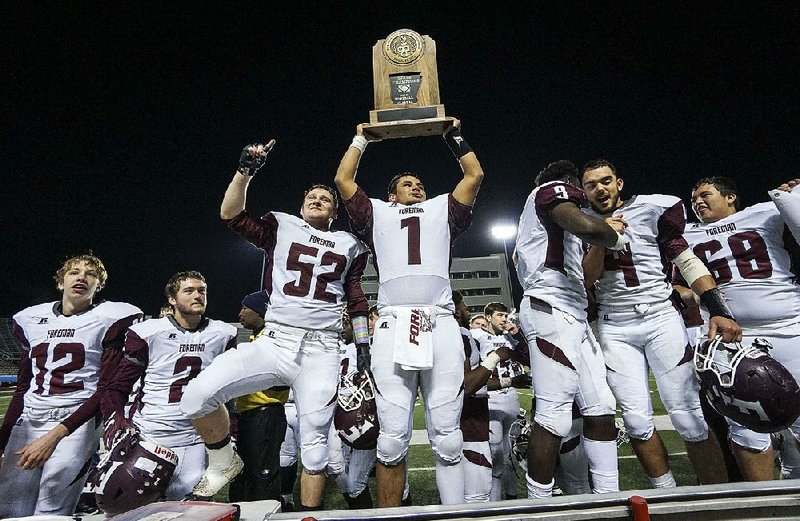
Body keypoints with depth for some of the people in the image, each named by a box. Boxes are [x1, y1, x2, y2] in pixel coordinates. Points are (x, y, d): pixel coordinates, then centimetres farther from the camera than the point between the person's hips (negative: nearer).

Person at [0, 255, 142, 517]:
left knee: (49, 514, -9)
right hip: (27, 421, 5)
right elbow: (22, 389, 19)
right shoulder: (30, 319, 14)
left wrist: (54, 435, -15)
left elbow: (106, 389, -8)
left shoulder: (110, 320, -4)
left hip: (76, 421, -5)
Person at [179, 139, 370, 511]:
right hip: (273, 342, 1)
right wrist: (245, 170, -8)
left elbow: (355, 297, 17)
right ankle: (223, 462, 13)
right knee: (199, 395, -15)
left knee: (314, 443, 2)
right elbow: (231, 214, 2)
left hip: (320, 351, 0)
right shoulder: (282, 227, 13)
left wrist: (364, 344, 12)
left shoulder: (348, 245, 16)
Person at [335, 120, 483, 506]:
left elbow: (474, 175, 29)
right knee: (392, 438, -3)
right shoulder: (378, 213, 26)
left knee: (447, 436, 0)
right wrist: (361, 140, 36)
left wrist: (455, 136, 38)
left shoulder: (442, 210, 29)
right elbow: (343, 179, 25)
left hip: (441, 323, 1)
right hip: (393, 325, -1)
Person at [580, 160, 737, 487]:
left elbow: (688, 263, 2)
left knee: (689, 415, -2)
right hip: (615, 328, 1)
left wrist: (719, 310, -8)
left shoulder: (651, 209, 2)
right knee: (637, 420, -1)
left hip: (660, 317, -1)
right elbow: (585, 279, -1)